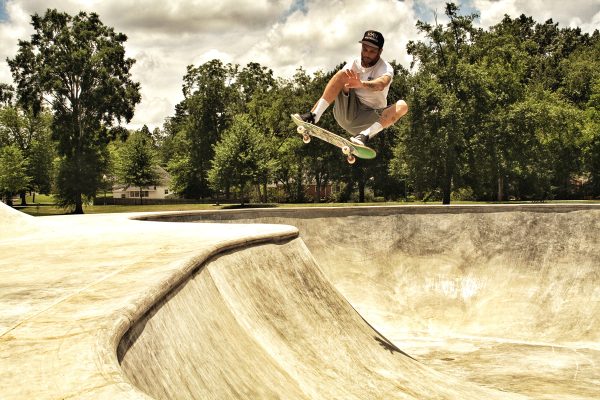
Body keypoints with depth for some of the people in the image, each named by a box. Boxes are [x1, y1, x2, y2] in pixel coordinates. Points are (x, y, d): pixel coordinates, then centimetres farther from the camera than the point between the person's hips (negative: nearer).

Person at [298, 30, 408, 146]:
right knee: (342, 74, -17)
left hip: (370, 119, -2)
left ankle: (364, 135, -45)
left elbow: (381, 85, -33)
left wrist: (362, 84, -55)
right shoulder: (353, 64, 4)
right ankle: (314, 115, -32)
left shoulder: (386, 68, -8)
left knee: (402, 105, -27)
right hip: (348, 112, 2)